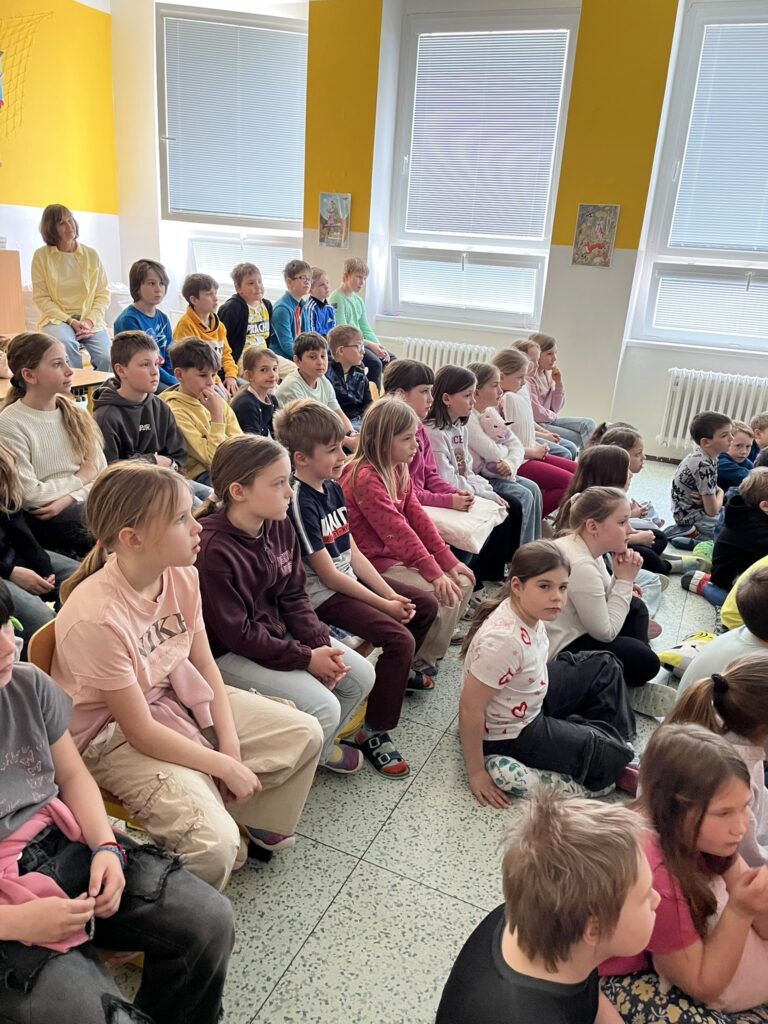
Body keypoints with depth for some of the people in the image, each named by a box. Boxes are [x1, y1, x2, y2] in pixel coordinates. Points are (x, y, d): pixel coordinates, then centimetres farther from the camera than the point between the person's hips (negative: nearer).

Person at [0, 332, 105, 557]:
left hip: (82, 504, 6)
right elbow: (29, 495, -12)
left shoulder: (76, 414, 10)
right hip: (40, 517, -6)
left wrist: (68, 499, -13)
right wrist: (79, 479, -2)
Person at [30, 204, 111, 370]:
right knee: (65, 343, -35)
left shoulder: (91, 254, 7)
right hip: (57, 318, -1)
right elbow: (41, 298, -1)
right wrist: (70, 321, -13)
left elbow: (103, 294, 5)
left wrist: (90, 321, -11)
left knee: (106, 358, -26)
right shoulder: (41, 255, 1)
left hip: (90, 319, 1)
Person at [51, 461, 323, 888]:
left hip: (179, 694, 7)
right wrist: (225, 767, -16)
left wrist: (231, 747, -9)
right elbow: (139, 730, -24)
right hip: (115, 735, -7)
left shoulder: (183, 576, -12)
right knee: (214, 845, -24)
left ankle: (253, 822, 25)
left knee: (305, 734, 1)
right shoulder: (95, 617, -32)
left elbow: (205, 664, 0)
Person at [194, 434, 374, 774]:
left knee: (361, 676, 4)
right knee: (323, 708, -19)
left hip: (279, 632, 8)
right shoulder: (213, 550, -28)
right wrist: (306, 658, -19)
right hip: (231, 654, -8)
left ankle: (320, 746, 28)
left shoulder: (279, 525, -4)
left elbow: (294, 595, 4)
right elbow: (236, 634, -22)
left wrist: (320, 644, -11)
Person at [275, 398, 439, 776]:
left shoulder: (332, 487, 6)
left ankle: (398, 673, 37)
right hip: (323, 595, -9)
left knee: (425, 606, 14)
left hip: (350, 579, 9)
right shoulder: (298, 501, -21)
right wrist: (383, 604, -16)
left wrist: (391, 593, -2)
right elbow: (327, 574, -20)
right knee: (399, 638, -23)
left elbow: (352, 552, 7)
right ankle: (372, 732, -8)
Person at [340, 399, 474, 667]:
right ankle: (420, 660, 3)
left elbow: (416, 515, 6)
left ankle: (427, 648, 16)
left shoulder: (397, 469, 7)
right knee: (441, 596, -19)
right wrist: (433, 572, -23)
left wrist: (448, 561, 1)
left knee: (462, 582, 4)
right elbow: (397, 531, -25)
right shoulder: (366, 478, -22)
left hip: (400, 554, 10)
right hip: (376, 561, -9)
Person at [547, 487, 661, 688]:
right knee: (646, 662, -7)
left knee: (635, 607, 17)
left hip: (572, 630, 10)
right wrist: (625, 580, -15)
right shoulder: (581, 566, -30)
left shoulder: (586, 546, -1)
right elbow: (606, 633, -21)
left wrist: (622, 579, -11)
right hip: (560, 650, -10)